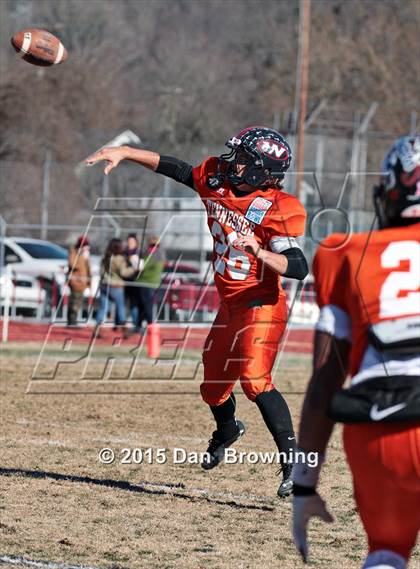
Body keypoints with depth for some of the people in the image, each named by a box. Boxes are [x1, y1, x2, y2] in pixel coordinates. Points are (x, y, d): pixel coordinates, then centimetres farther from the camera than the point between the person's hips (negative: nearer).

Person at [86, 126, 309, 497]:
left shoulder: (275, 210, -20)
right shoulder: (217, 180, 0)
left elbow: (299, 268, -26)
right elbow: (173, 167, 11)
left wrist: (257, 249, -39)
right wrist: (125, 153, 6)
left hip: (262, 306, -8)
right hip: (230, 306, 8)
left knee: (254, 380, -24)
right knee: (213, 385, 18)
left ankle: (292, 460, -23)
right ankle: (227, 430, 50)